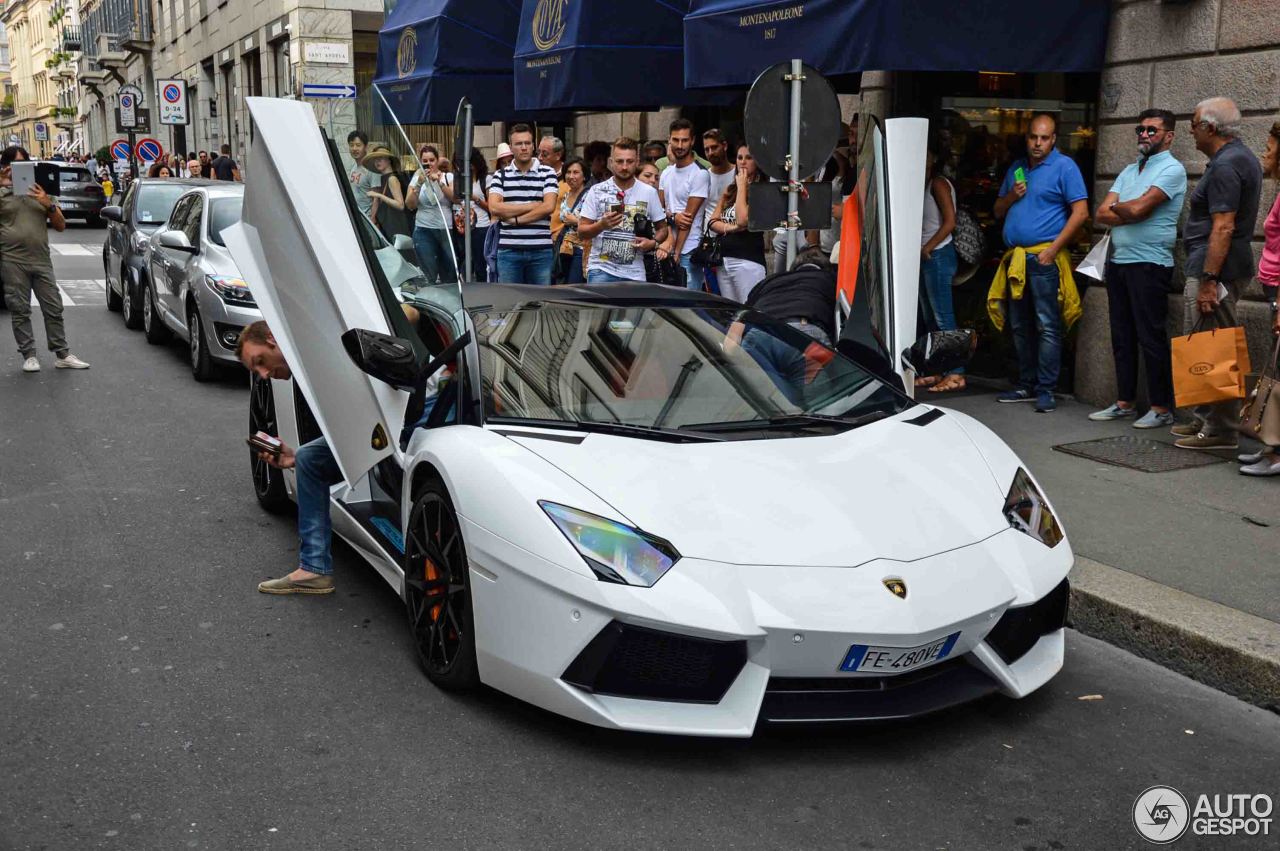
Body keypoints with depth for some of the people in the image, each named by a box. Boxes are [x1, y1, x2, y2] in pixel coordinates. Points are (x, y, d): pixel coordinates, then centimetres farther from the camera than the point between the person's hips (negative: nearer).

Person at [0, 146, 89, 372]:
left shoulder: (41, 192, 14)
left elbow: (61, 226, 12)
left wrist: (49, 205, -7)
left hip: (42, 260, 3)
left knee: (53, 308, 3)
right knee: (20, 310, 1)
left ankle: (62, 355, 9)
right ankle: (29, 356, 7)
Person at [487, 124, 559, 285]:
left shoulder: (547, 174, 4)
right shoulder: (501, 176, 7)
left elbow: (548, 206, -9)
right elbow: (494, 208, -8)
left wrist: (515, 219, -9)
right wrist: (532, 205, -8)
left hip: (541, 250, -1)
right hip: (509, 250, 1)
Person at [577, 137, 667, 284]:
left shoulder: (649, 193, 4)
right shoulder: (597, 191, -1)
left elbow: (662, 227, 15)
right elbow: (581, 231, 0)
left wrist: (653, 243, -7)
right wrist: (601, 225, -20)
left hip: (634, 273, 3)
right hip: (601, 270, -3)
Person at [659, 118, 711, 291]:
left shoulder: (700, 174, -8)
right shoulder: (666, 172, 15)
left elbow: (689, 216, -11)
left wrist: (676, 253, -12)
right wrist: (673, 217, -13)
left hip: (688, 251, -6)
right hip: (668, 250, 6)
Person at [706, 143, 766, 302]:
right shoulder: (729, 190, 16)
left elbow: (743, 220, -18)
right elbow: (712, 222, 11)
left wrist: (742, 186, -8)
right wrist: (730, 227, -9)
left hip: (748, 261, -7)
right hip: (724, 260, 7)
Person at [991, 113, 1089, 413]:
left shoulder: (1064, 166, -2)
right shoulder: (1016, 168, 18)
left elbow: (1080, 212, -9)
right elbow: (998, 211, 23)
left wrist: (1053, 248, -15)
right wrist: (1011, 196, 0)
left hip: (1044, 257, -7)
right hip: (1015, 258, 7)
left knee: (1047, 326, -8)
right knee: (1021, 326, 11)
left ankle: (1045, 389, -7)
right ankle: (1026, 385, 20)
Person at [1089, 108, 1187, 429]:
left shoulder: (1172, 169, -6)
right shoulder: (1130, 170, 18)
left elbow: (1137, 208, -20)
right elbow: (1101, 214, 7)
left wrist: (1116, 207, 0)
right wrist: (1130, 212, -9)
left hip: (1150, 264, -8)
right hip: (1118, 260, 8)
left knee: (1151, 337, -5)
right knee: (1122, 337, 11)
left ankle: (1161, 408, 1)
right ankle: (1125, 402, 19)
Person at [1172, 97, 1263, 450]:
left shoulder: (1225, 166, -16)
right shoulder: (1242, 158, 17)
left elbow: (1223, 228, -23)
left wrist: (1208, 280, -24)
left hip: (1214, 269, -11)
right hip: (1227, 268, 11)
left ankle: (1219, 430, -2)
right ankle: (1207, 420, 23)